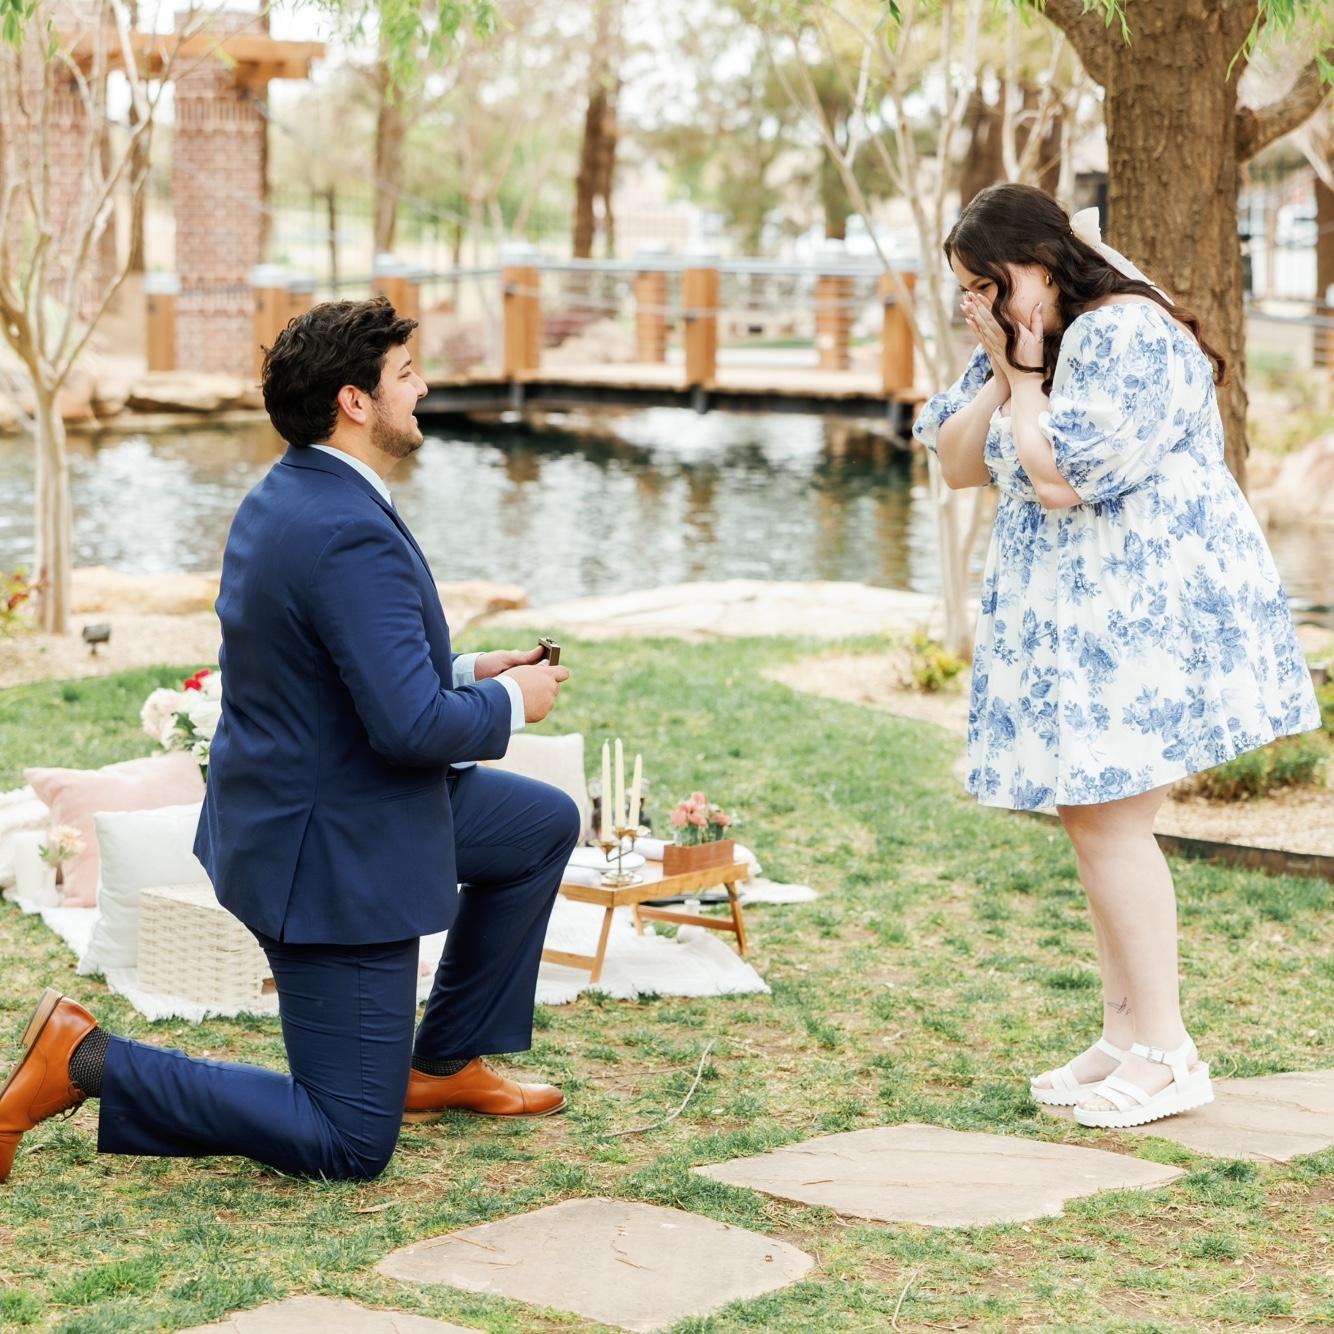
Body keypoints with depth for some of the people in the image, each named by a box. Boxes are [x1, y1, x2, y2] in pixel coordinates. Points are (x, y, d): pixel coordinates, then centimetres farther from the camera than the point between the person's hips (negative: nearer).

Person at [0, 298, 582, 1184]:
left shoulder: (287, 497, 4)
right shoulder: (354, 537, -27)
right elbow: (411, 727, -31)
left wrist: (464, 671, 9)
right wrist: (509, 702, -12)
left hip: (297, 801, 10)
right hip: (336, 855, -10)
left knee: (546, 824, 23)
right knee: (351, 1146, -1)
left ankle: (444, 1063, 29)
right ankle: (88, 1062, -3)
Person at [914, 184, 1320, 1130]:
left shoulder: (1124, 333, -17)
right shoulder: (1026, 340, 14)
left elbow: (1059, 479, -23)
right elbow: (956, 464, 10)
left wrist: (1026, 381, -11)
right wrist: (1003, 373, -3)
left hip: (1149, 613, -10)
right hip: (1077, 620, 10)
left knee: (1109, 822, -10)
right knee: (1092, 821, 10)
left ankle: (1168, 1053, -3)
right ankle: (1126, 1035, 18)